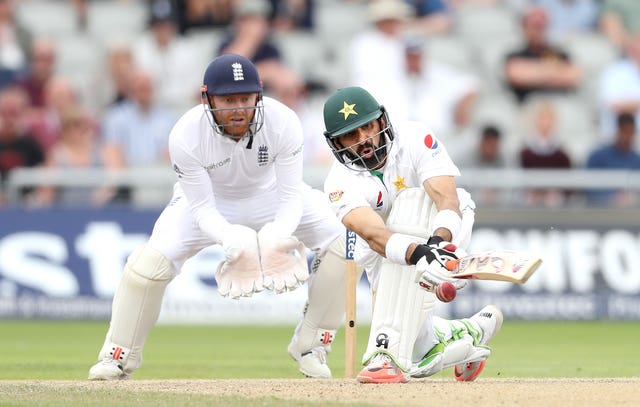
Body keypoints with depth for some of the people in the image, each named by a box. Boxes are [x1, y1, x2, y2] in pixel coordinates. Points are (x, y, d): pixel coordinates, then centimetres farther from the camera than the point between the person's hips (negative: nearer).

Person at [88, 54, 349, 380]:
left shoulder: (283, 123, -31)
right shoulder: (185, 135, -33)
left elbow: (291, 196, -24)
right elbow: (202, 207, -25)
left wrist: (278, 237, -45)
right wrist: (233, 241, -45)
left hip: (269, 192, 2)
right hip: (210, 199, -1)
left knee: (343, 241, -19)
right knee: (150, 262, -24)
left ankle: (310, 347, 0)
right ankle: (118, 356, 2)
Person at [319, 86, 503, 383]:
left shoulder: (416, 140, -25)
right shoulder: (341, 183, -25)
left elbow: (446, 197, -39)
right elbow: (373, 234, -43)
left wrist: (441, 242, -60)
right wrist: (419, 255, -63)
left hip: (445, 228, -2)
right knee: (418, 362, -8)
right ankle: (470, 333, 27)